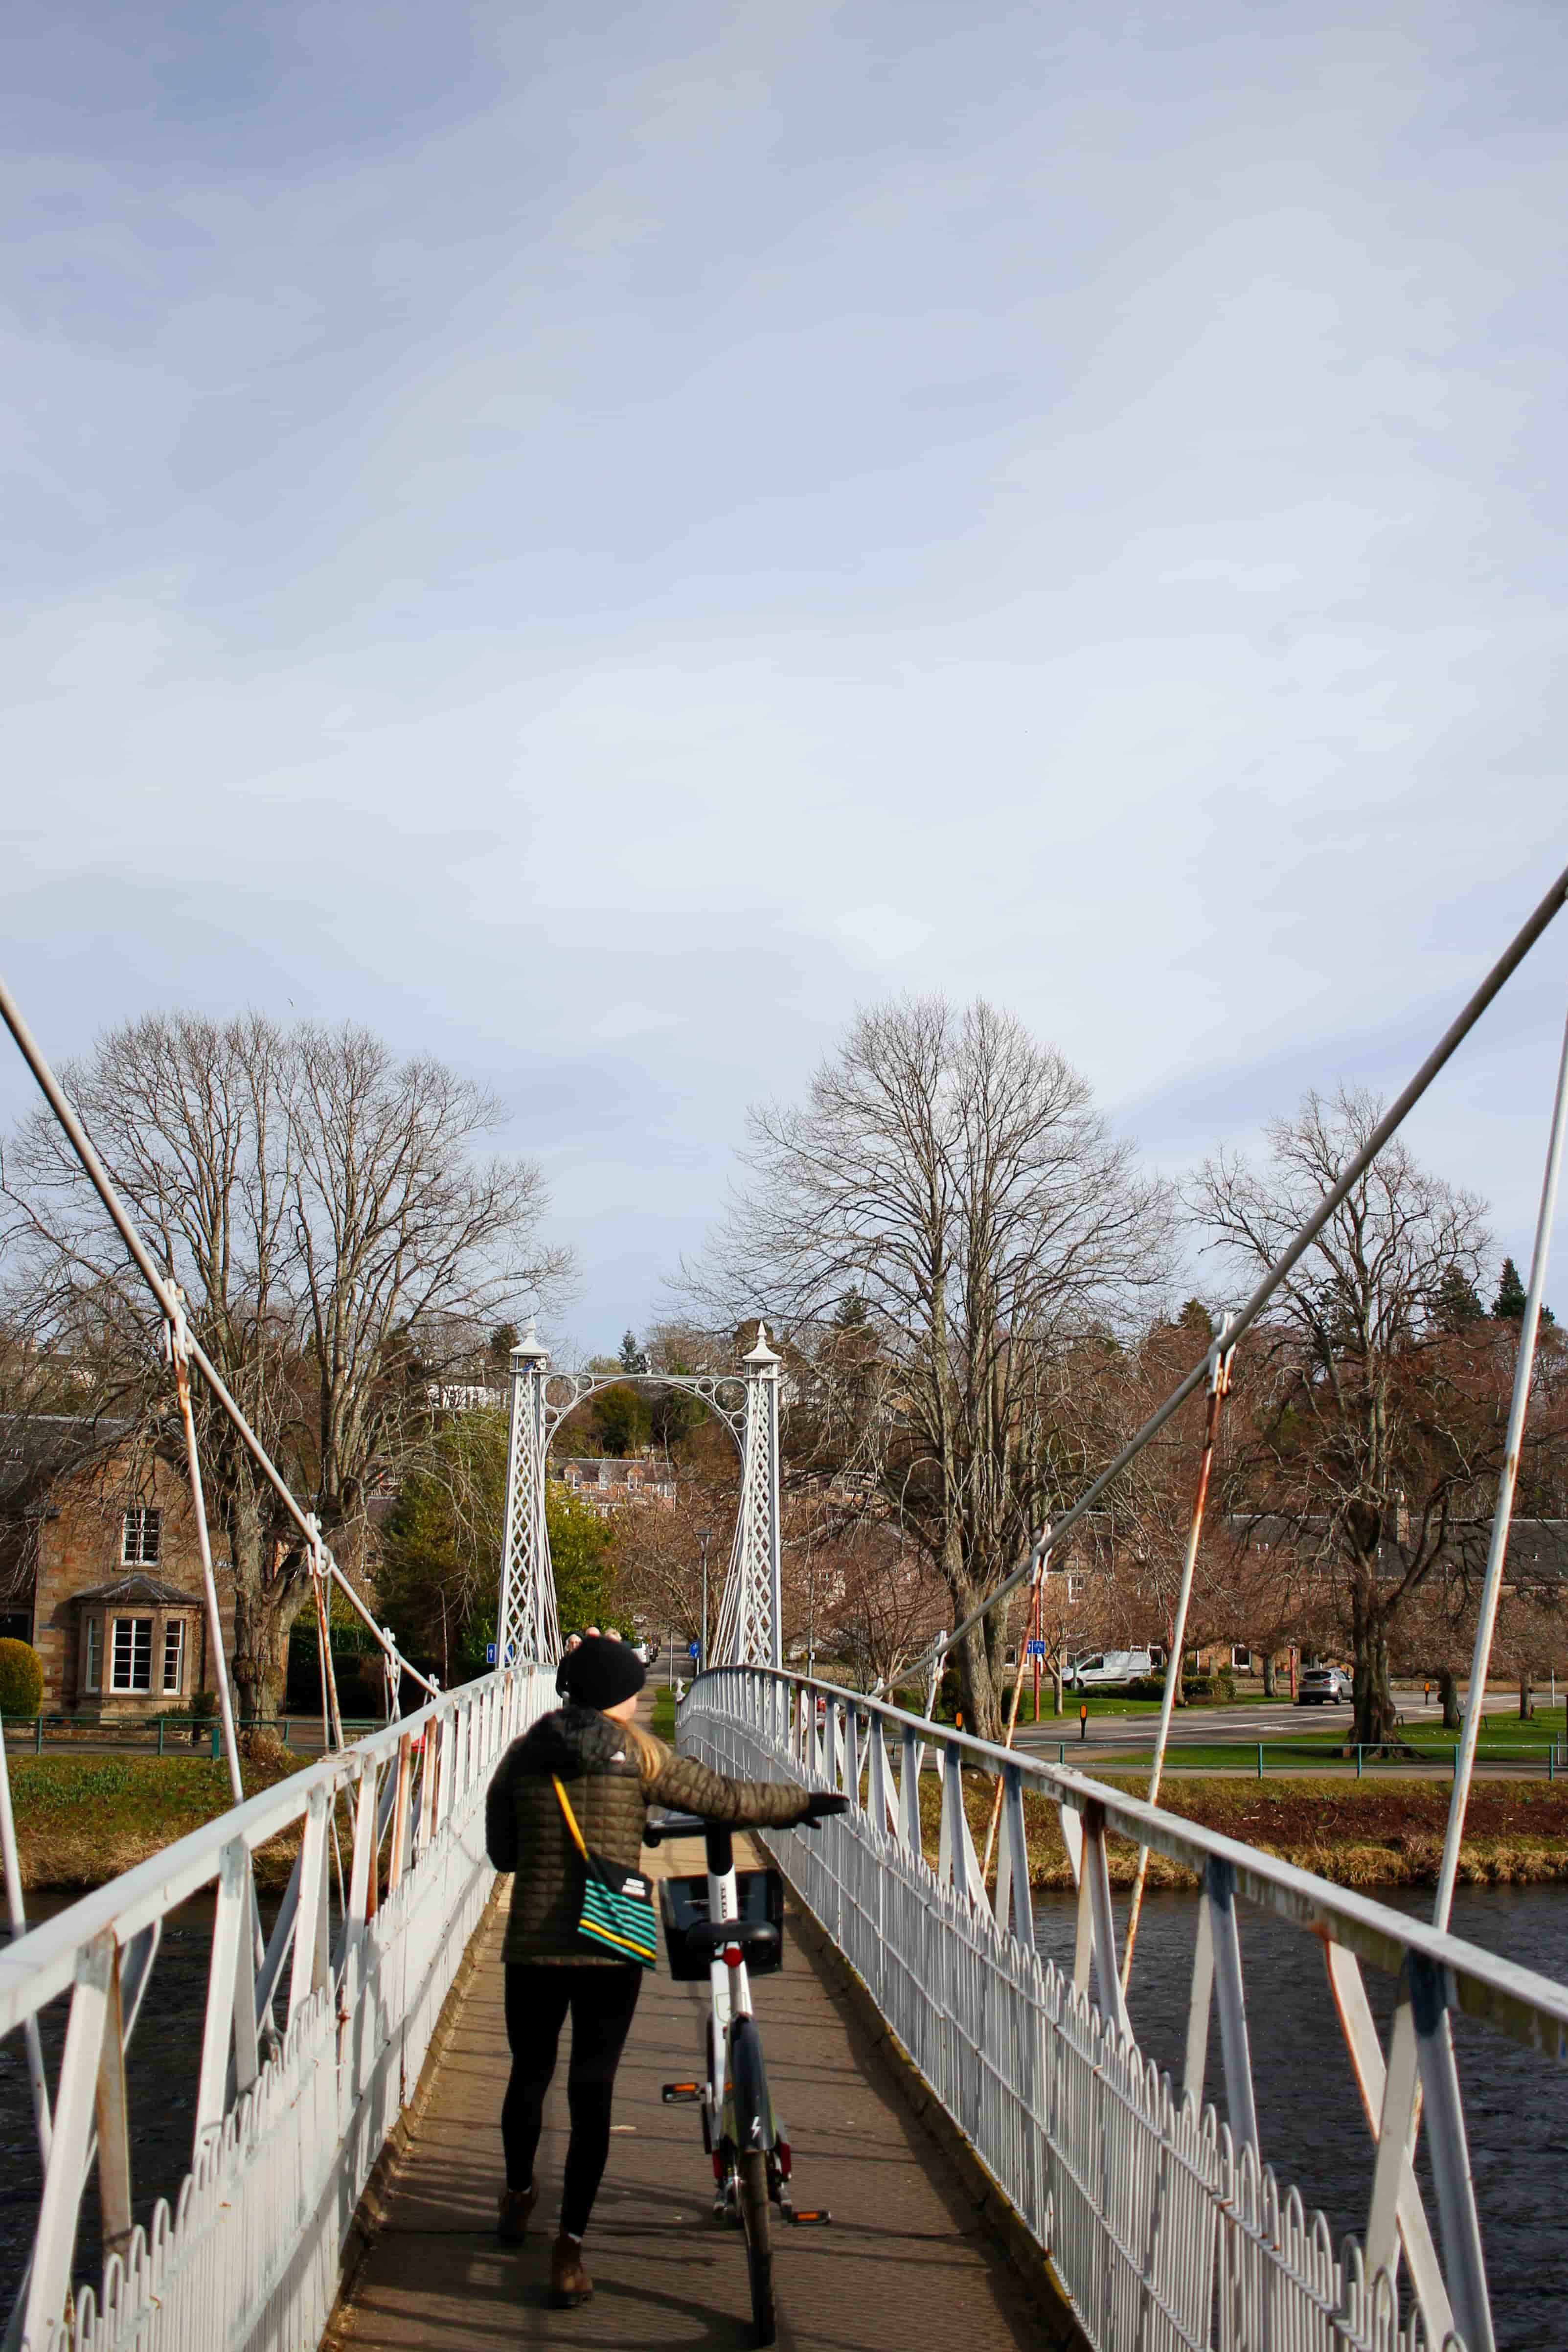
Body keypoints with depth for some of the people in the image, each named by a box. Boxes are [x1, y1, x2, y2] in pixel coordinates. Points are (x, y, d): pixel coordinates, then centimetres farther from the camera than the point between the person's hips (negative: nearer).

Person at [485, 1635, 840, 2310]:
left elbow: (501, 1852, 14)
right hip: (610, 1947, -3)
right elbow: (726, 1799, 1)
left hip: (532, 1945, 3)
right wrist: (801, 1802, 15)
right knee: (592, 2091, 2)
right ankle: (569, 2250, 1)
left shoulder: (521, 1757, 6)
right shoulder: (638, 1754, -3)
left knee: (530, 2074, 21)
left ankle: (518, 2197, 42)